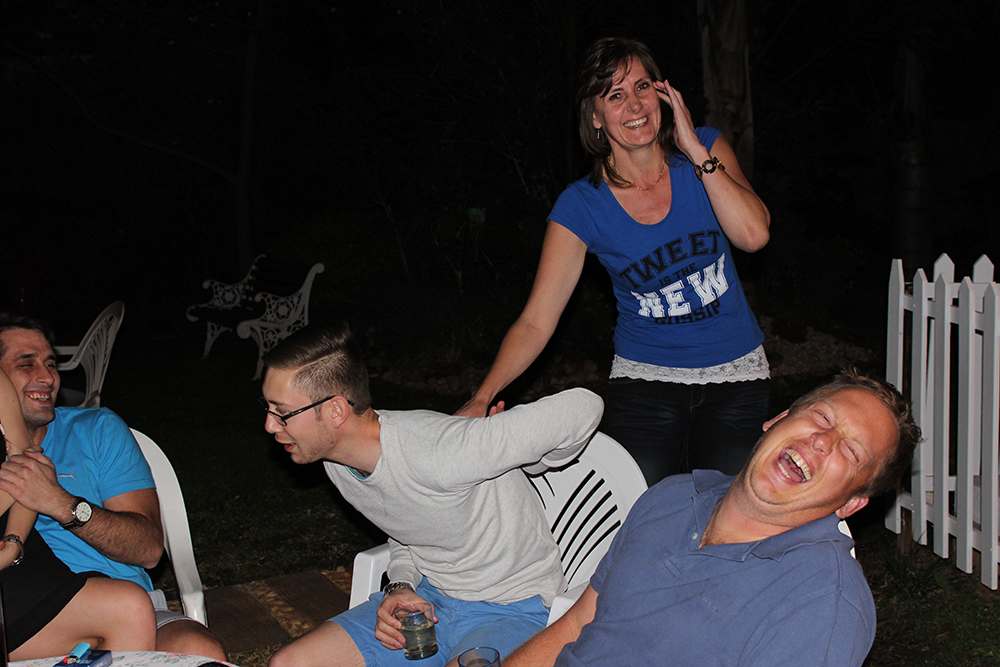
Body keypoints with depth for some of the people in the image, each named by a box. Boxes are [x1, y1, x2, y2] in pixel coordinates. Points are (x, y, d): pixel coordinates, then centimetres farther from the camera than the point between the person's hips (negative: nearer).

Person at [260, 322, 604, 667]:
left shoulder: (440, 455, -32)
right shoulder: (335, 458, -5)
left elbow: (583, 406, -28)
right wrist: (401, 586, -6)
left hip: (512, 611, -7)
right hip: (427, 598, 7)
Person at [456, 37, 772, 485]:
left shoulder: (705, 150, -5)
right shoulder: (583, 205, -10)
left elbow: (753, 235, -20)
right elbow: (536, 321, -12)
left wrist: (695, 150, -20)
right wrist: (481, 399, -26)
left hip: (736, 375, 2)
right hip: (644, 378, -1)